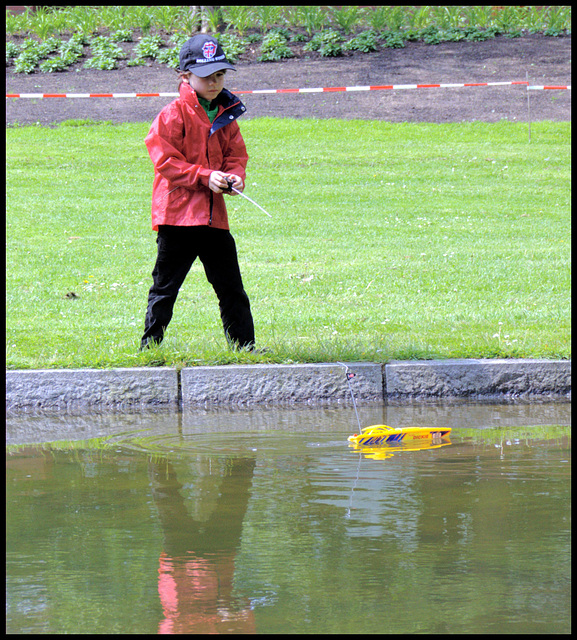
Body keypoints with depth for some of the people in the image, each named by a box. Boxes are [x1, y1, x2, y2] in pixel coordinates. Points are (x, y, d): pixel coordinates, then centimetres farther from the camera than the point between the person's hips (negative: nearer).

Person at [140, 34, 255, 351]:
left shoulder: (226, 115, 12)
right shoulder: (173, 114, -8)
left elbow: (236, 155, 17)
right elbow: (165, 161, -12)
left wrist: (235, 176, -6)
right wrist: (206, 176, -19)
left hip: (213, 216, 6)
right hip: (178, 215, -6)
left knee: (231, 287, 10)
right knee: (165, 288, 0)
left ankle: (244, 346, 18)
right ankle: (150, 346, 8)